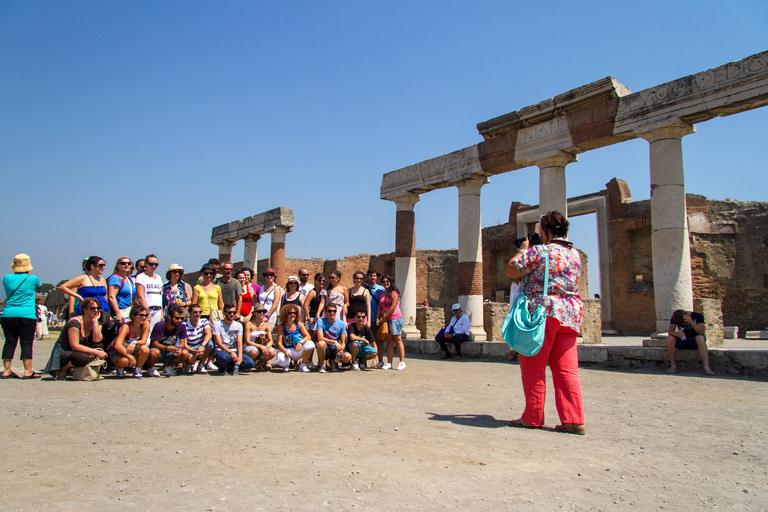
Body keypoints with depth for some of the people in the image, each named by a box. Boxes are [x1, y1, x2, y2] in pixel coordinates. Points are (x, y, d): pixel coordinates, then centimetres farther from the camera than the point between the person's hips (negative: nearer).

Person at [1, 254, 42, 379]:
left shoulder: (7, 278, 5)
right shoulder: (32, 279, -3)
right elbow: (39, 285, 20)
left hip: (7, 315, 4)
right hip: (26, 315, -4)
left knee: (9, 343, 9)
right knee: (26, 343, -1)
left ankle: (7, 370, 11)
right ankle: (28, 371, -3)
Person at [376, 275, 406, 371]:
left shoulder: (394, 293, -4)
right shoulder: (382, 293, 17)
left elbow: (393, 307, -11)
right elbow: (379, 307, 14)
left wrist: (384, 317, -11)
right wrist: (378, 318, 0)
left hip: (395, 318, -6)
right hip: (385, 320, 6)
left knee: (398, 341, -5)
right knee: (389, 342, 5)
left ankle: (402, 362, -1)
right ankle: (389, 363, 5)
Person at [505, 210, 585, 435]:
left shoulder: (539, 251, -9)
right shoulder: (575, 254, 13)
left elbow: (511, 270, -5)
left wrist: (523, 250, 10)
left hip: (543, 312, -6)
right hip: (571, 313, 7)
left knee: (533, 368, 4)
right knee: (567, 368, 6)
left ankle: (533, 418, 10)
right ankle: (573, 419, 3)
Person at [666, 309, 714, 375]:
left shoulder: (698, 316, -11)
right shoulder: (674, 318, -5)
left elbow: (701, 332, -23)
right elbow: (670, 331, -13)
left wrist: (691, 322, -39)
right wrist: (677, 333, -36)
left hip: (694, 342, -2)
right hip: (682, 341, 2)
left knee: (700, 338, -37)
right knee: (669, 339, -29)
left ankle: (706, 367, -45)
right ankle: (673, 365, -22)